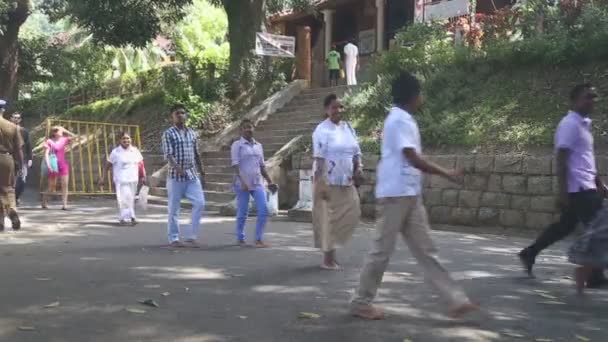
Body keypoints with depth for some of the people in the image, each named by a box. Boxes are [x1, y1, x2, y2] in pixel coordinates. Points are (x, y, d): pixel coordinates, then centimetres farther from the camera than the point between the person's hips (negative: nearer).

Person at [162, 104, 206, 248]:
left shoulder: (192, 133, 12)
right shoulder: (168, 134, -4)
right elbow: (168, 154, -14)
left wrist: (202, 172, 18)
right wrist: (177, 168, -30)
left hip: (192, 175, 5)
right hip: (175, 176, -5)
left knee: (200, 203, -4)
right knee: (174, 208, 2)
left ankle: (192, 237, 5)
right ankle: (174, 239, 11)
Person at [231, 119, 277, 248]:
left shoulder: (258, 146, 14)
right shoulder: (237, 145, -2)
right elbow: (235, 165, -10)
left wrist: (270, 182, 14)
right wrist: (242, 182, -21)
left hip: (257, 184, 5)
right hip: (242, 184, -4)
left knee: (263, 210, -6)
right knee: (242, 213, 2)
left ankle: (258, 239, 2)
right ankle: (240, 239, 19)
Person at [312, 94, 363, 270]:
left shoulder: (348, 128, 11)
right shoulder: (322, 130, -10)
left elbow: (356, 152, 17)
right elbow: (319, 159, -15)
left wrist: (358, 167, -3)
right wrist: (320, 184, -21)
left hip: (346, 182, 7)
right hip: (329, 182, -7)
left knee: (351, 214, 6)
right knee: (328, 218, -1)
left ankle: (331, 248, 22)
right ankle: (328, 259, 8)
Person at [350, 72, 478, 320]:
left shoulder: (403, 119, 16)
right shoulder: (400, 120, -14)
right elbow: (414, 159, -22)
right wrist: (447, 174, -15)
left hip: (410, 195, 10)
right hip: (396, 194, -10)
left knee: (425, 250, 6)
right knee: (383, 250, -1)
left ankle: (455, 301, 7)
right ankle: (361, 303, 11)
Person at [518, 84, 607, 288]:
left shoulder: (584, 124, 17)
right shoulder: (570, 124, -14)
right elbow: (561, 159, -18)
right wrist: (563, 191, -21)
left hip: (585, 186, 10)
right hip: (577, 187, -10)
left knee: (565, 225, 15)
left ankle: (530, 253, 23)